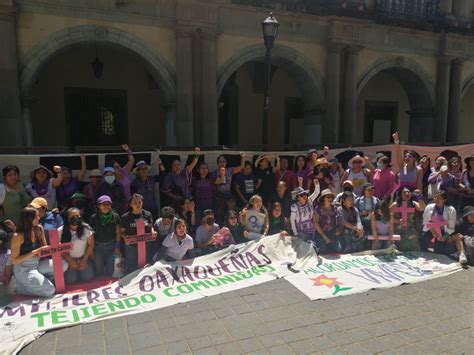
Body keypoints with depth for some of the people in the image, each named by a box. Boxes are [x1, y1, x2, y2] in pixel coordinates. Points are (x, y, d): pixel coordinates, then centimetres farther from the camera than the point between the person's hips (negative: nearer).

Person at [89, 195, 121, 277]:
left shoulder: (115, 217, -3)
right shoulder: (94, 218, -4)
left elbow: (118, 232, 2)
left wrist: (117, 246, -2)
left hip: (112, 245, 0)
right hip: (98, 246, 0)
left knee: (110, 270, 7)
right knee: (98, 271, 9)